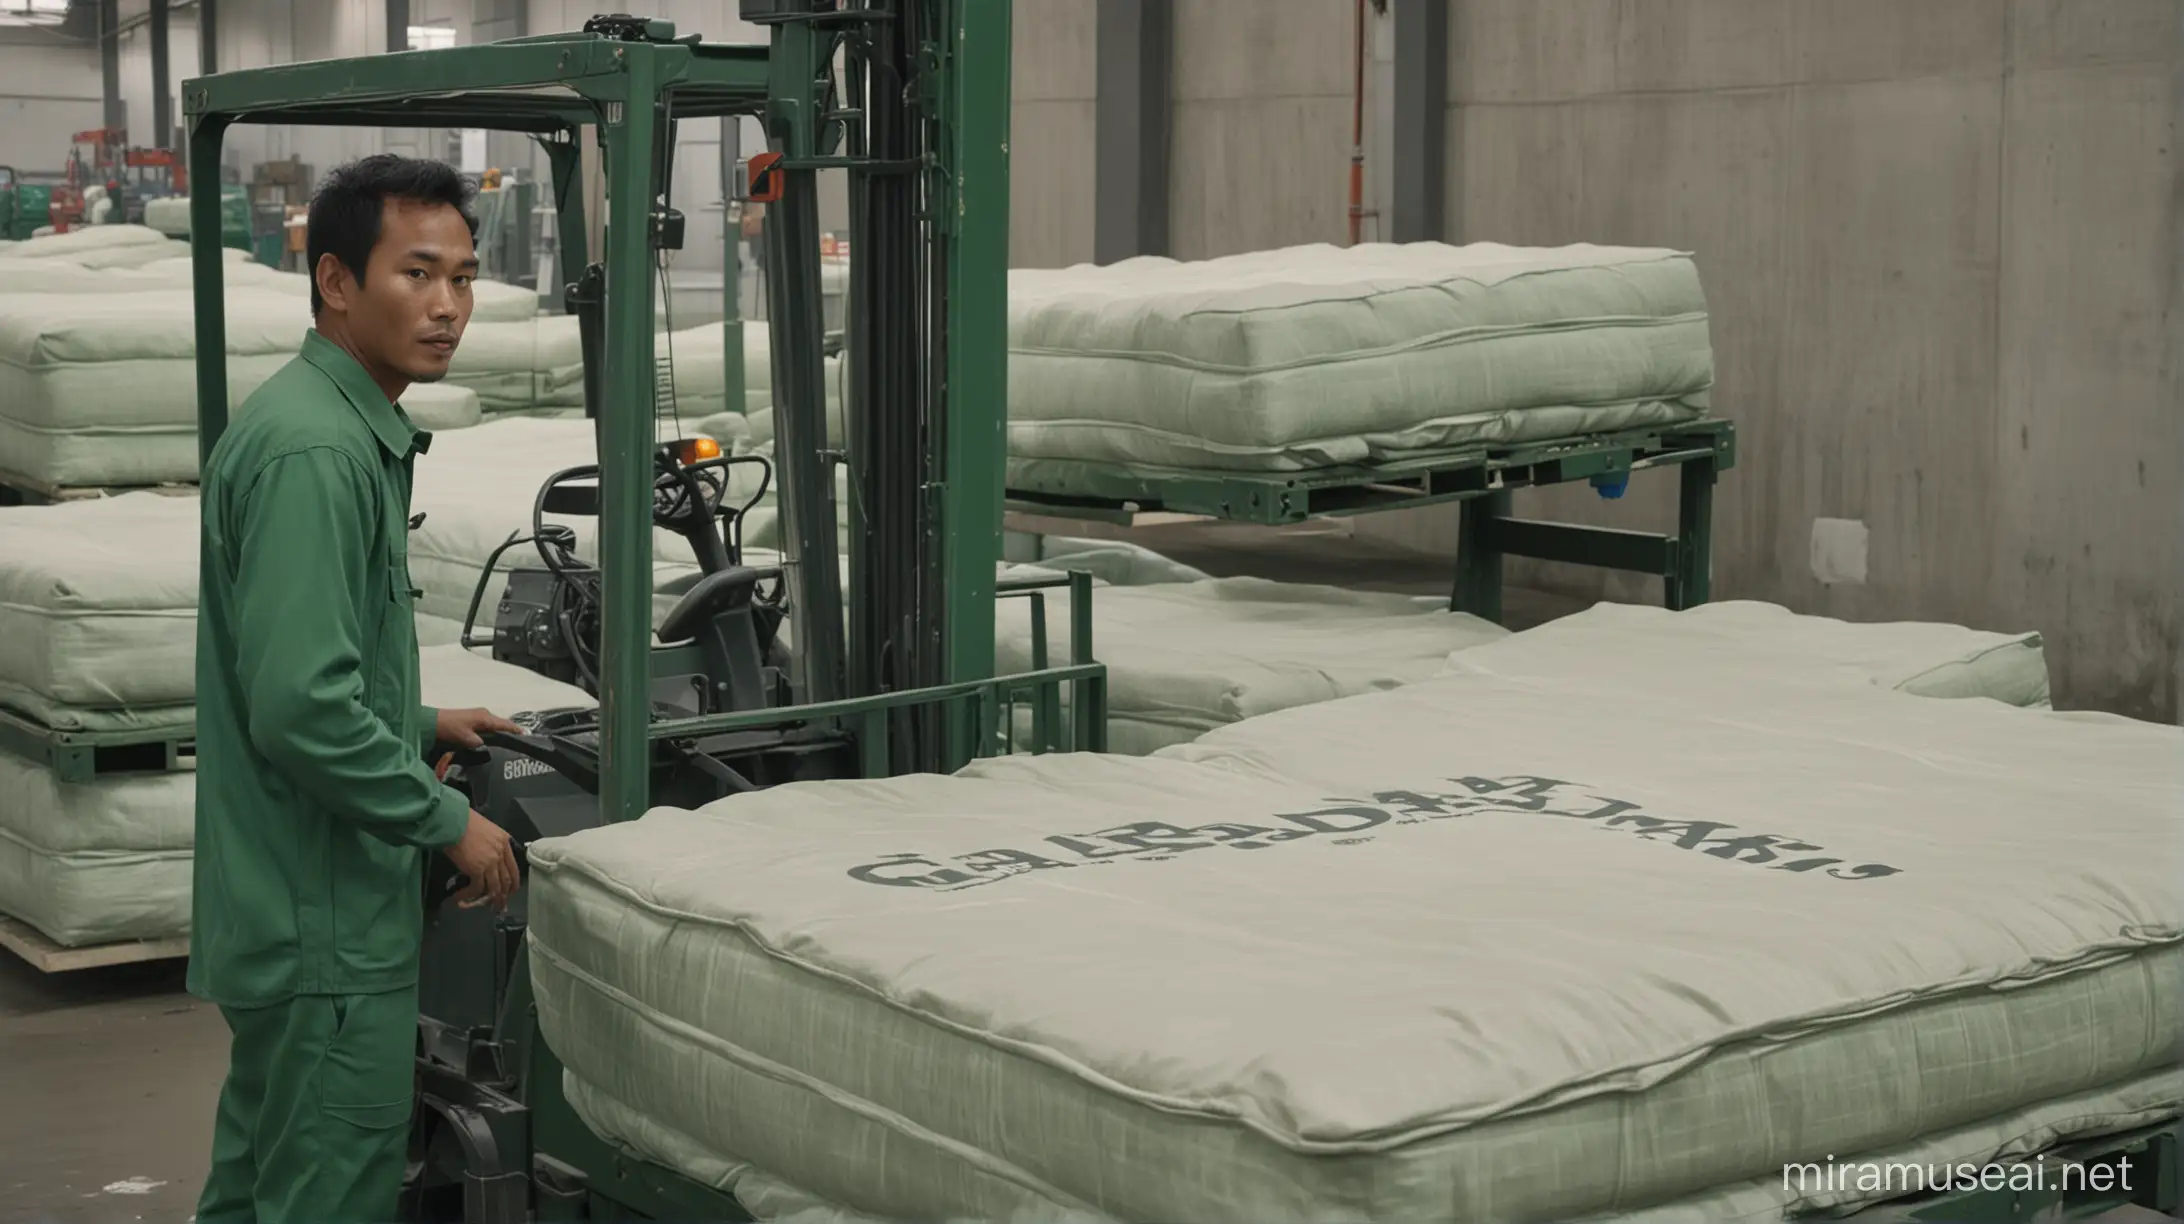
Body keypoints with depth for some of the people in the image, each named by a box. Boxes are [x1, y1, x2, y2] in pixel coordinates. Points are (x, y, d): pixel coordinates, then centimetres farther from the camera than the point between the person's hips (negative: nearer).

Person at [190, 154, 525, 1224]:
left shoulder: (353, 433, 13)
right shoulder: (313, 450, -20)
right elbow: (302, 710, -26)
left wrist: (416, 724, 17)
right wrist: (448, 821, -16)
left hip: (276, 916, 10)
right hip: (327, 927, -10)